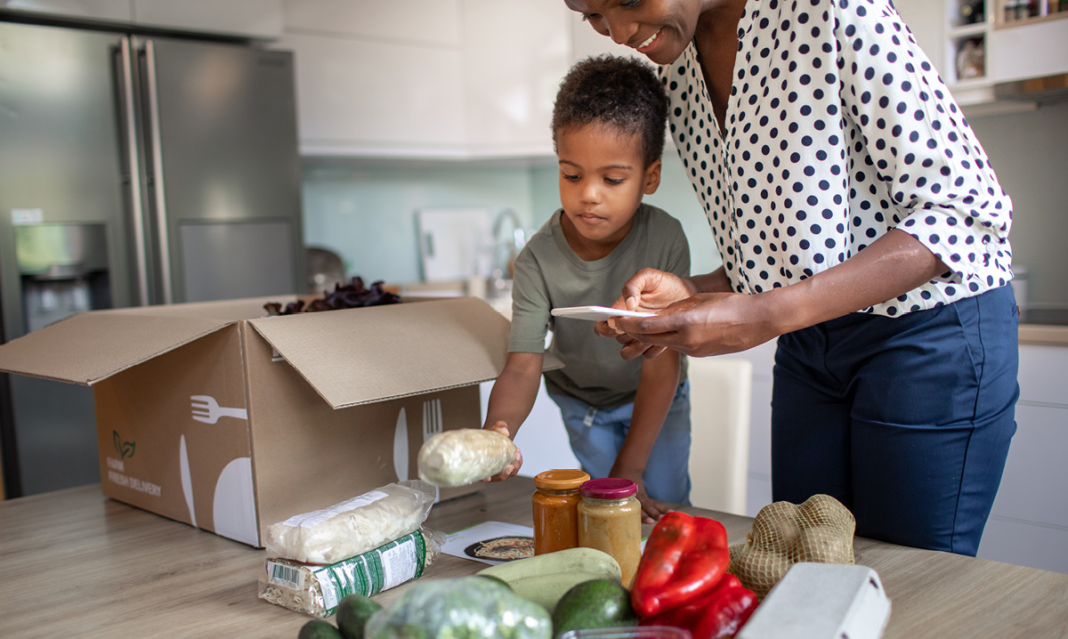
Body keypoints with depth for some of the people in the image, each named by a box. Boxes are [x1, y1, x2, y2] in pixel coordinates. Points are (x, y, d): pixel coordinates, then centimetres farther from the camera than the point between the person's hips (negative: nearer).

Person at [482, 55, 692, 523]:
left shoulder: (664, 239, -29)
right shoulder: (539, 260, -28)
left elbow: (661, 361, -26)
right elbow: (523, 364, -33)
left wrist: (629, 466, -25)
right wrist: (496, 431, -56)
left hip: (655, 398, 0)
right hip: (582, 401, 0)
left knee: (662, 508, -1)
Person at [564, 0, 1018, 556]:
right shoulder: (674, 75, 3)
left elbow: (964, 210, -21)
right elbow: (761, 253, 10)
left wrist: (768, 315, -29)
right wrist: (692, 294, -12)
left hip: (932, 331, -6)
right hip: (808, 346, 6)